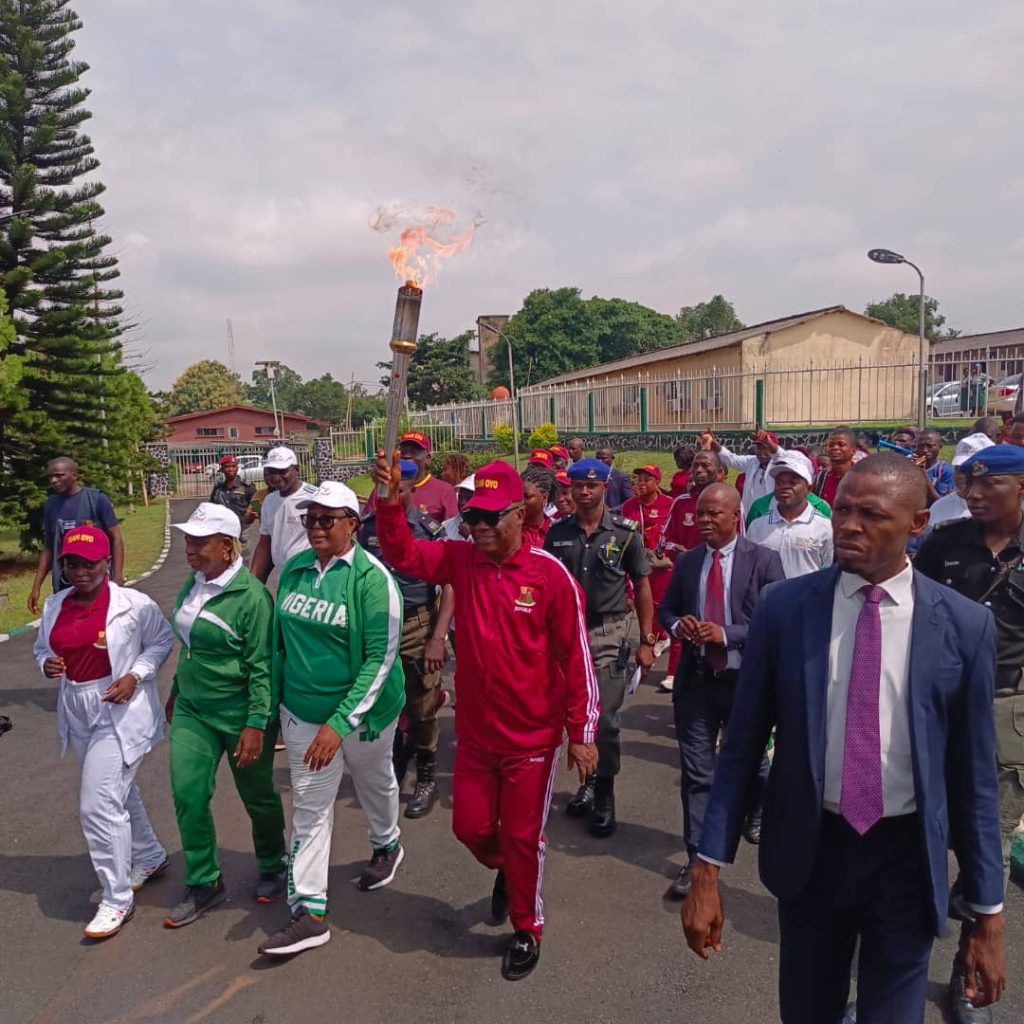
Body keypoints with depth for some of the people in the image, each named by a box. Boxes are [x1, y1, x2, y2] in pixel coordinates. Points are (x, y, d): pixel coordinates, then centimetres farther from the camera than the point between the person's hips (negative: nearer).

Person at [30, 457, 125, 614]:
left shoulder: (97, 499, -7)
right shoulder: (50, 505, 7)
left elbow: (116, 539, -6)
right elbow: (47, 547, 14)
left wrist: (117, 579, -15)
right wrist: (36, 586, 10)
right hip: (63, 585, 4)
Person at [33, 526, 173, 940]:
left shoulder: (134, 604, -15)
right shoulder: (54, 606, 1)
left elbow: (162, 640, -3)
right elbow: (42, 647, 15)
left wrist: (135, 675, -16)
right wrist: (46, 664, -8)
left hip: (121, 713, -7)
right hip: (78, 715, 7)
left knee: (98, 805, -9)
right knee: (118, 792, 22)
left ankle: (117, 899, 8)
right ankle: (150, 857, 44)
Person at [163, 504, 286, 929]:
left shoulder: (251, 595, -21)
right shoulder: (193, 583, 2)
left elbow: (262, 666, -21)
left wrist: (256, 724, -22)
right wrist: (177, 692, 22)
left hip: (240, 714, -6)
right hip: (193, 710, 6)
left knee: (257, 796, 12)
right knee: (187, 795, 2)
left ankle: (273, 867, 37)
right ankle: (204, 883, 21)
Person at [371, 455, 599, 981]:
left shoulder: (550, 574, -17)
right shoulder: (461, 559, -5)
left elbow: (575, 657, -12)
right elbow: (403, 554, -14)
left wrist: (582, 732, -9)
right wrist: (390, 500, -32)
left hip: (533, 735, -4)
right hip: (475, 730, 4)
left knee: (522, 837, 12)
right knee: (471, 826, 17)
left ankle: (527, 930, 38)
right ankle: (505, 869, 52)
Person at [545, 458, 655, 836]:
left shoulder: (625, 532, -4)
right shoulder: (558, 533, 3)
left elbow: (642, 587, 0)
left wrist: (647, 641, -3)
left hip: (609, 633, -3)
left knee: (605, 717, -3)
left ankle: (604, 793, 16)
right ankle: (588, 780, 32)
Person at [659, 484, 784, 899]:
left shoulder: (763, 560, -9)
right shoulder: (686, 562, 4)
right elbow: (665, 609, 13)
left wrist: (726, 634, -23)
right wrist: (677, 625, -11)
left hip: (745, 679, -2)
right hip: (695, 678, 2)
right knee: (696, 772, 3)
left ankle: (756, 815, 53)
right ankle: (697, 858, 12)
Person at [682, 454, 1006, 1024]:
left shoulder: (964, 625, -9)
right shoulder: (784, 607, -10)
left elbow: (973, 773, -3)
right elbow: (743, 745, -7)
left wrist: (989, 912, 1)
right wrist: (709, 870, -7)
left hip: (907, 855, 0)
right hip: (810, 847, 1)